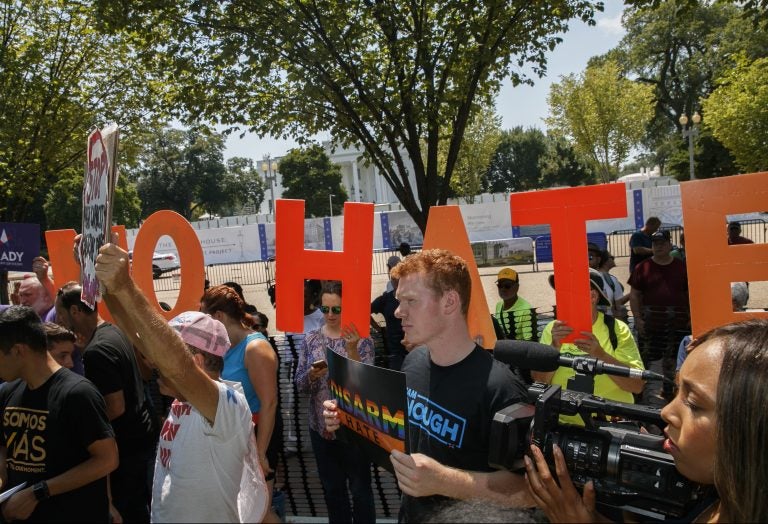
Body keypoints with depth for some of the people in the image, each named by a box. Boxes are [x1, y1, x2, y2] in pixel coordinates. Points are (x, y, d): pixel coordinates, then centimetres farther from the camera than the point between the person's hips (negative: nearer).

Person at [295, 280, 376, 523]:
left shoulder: (361, 338, -9)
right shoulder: (310, 339, 1)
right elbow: (300, 384, 2)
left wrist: (352, 350, -28)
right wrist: (312, 374, -20)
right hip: (320, 427, 4)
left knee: (359, 488, 8)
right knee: (332, 488, 17)